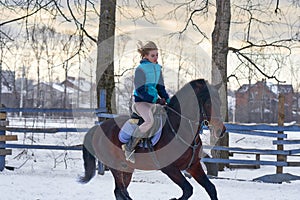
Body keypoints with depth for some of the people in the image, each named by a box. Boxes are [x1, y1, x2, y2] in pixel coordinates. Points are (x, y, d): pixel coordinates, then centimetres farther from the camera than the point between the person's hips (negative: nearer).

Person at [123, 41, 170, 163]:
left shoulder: (158, 68, 11)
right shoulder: (140, 69, -12)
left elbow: (160, 87, 17)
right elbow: (139, 90, -17)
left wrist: (168, 99, 0)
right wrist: (156, 100, -21)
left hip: (153, 102, 8)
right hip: (141, 101, -8)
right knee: (149, 121, -34)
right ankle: (129, 147, -21)